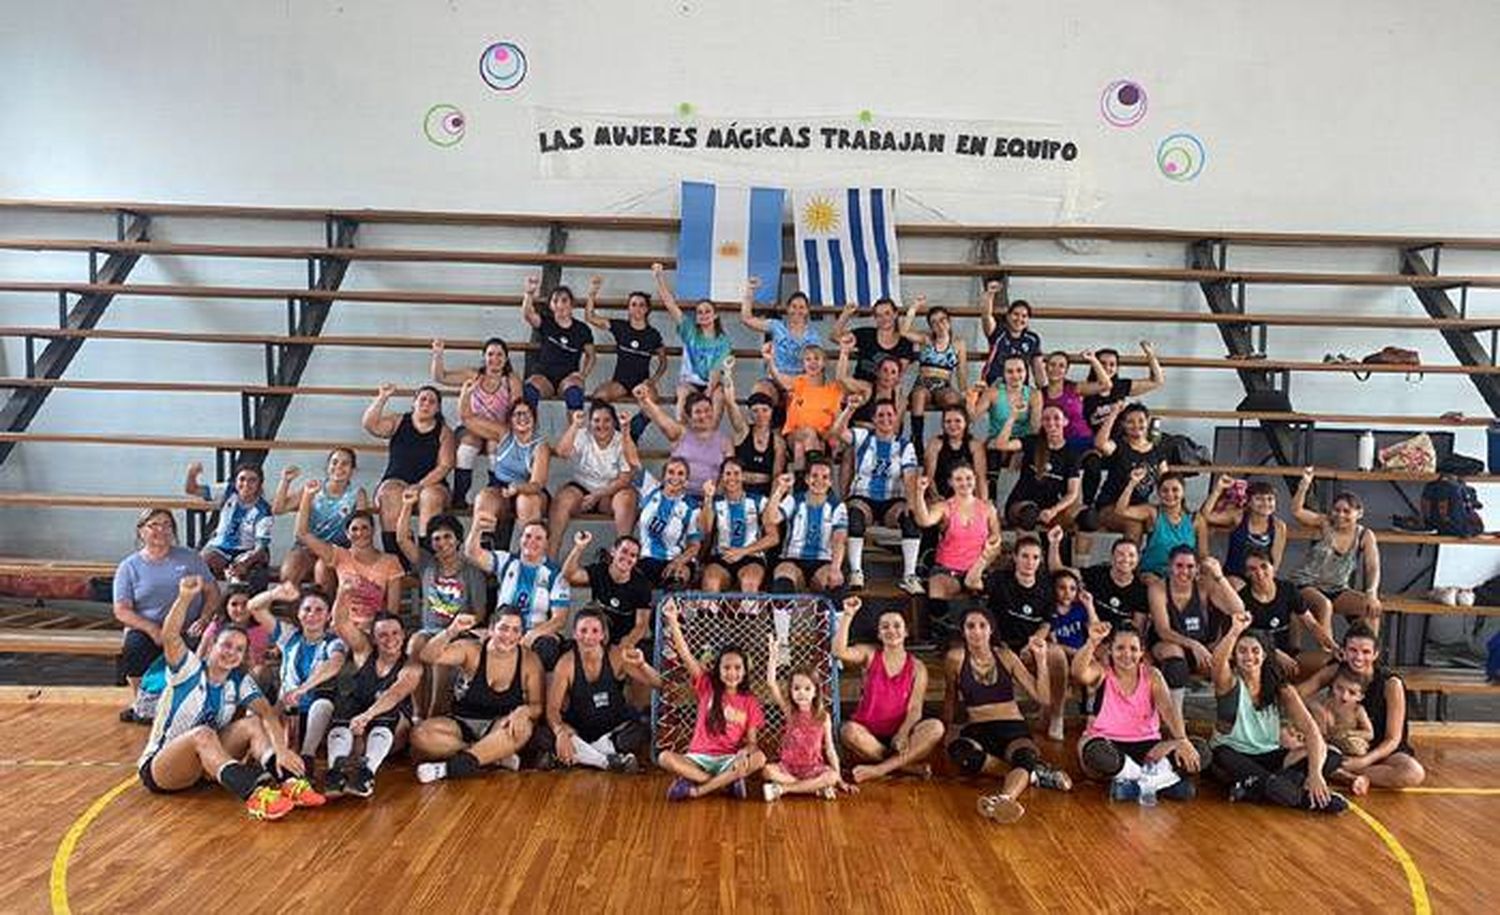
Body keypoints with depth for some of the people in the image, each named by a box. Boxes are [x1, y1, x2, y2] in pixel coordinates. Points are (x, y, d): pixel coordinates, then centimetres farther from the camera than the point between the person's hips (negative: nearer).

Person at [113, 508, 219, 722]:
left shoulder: (189, 558, 13)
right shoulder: (129, 566, 9)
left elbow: (212, 592, 11)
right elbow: (121, 610, 0)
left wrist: (203, 620, -9)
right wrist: (152, 629, -17)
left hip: (186, 632, 0)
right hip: (147, 631, 1)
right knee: (134, 647, -34)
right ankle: (143, 702, -7)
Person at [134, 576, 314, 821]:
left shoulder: (240, 682, -1)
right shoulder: (190, 670, -10)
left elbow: (268, 713, -17)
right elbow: (169, 637, -31)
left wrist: (281, 749, -35)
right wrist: (185, 598, -47)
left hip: (205, 763, 5)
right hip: (156, 767, -4)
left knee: (253, 723, -15)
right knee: (203, 734, -34)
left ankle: (288, 782, -35)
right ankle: (254, 794, -54)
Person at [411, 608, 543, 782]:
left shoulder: (529, 660, -5)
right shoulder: (472, 650, -6)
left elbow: (537, 706, -3)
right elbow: (428, 657, -19)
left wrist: (524, 711, -27)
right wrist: (451, 631, -36)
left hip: (499, 728, 0)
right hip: (462, 724, 1)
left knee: (523, 727, -36)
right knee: (421, 734, -27)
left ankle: (449, 767, -32)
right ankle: (496, 756, -24)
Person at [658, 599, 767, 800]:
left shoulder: (750, 701, 4)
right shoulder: (707, 687, 2)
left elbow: (752, 740, 1)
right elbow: (685, 655, -10)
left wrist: (744, 752, -24)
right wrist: (673, 621, -21)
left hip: (729, 760, 1)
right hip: (699, 758, -1)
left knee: (758, 759, -31)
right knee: (665, 758, -28)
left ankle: (695, 789, -25)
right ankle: (726, 781, -23)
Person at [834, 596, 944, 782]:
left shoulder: (917, 668, 3)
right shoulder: (870, 655, 3)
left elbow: (914, 709, -6)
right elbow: (839, 651, -18)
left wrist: (902, 735, -25)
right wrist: (848, 615, -21)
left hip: (898, 734, 1)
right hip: (869, 735, -1)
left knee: (935, 727, -25)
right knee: (848, 731, -33)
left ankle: (880, 769, -28)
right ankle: (906, 765, -23)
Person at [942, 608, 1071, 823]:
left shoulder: (1005, 656, 5)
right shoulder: (955, 658, 0)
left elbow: (1043, 699, 3)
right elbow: (950, 697, 16)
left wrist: (1041, 659, -5)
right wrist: (947, 729, 14)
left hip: (1013, 727, 0)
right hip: (977, 730, 0)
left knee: (1024, 756, -38)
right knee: (958, 751, -38)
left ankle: (1005, 799, -70)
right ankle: (1034, 772, -31)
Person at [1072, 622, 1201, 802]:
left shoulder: (1151, 675, 3)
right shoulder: (1102, 672, -3)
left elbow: (1168, 708, -13)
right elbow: (1079, 673, -27)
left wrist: (1182, 740, -31)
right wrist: (1092, 642, -44)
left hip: (1145, 745, 3)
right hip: (1107, 743, -2)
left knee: (1192, 756, -23)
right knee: (1097, 753, -39)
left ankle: (1130, 779, -22)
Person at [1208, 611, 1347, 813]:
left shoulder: (1282, 689, -1)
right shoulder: (1230, 682, -8)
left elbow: (1311, 730, -11)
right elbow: (1218, 662, -34)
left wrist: (1315, 773, -26)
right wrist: (1235, 631, -49)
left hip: (1270, 756, 4)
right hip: (1232, 755, -4)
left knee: (1332, 757, -14)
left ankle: (1253, 787, -27)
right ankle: (1312, 799, -27)